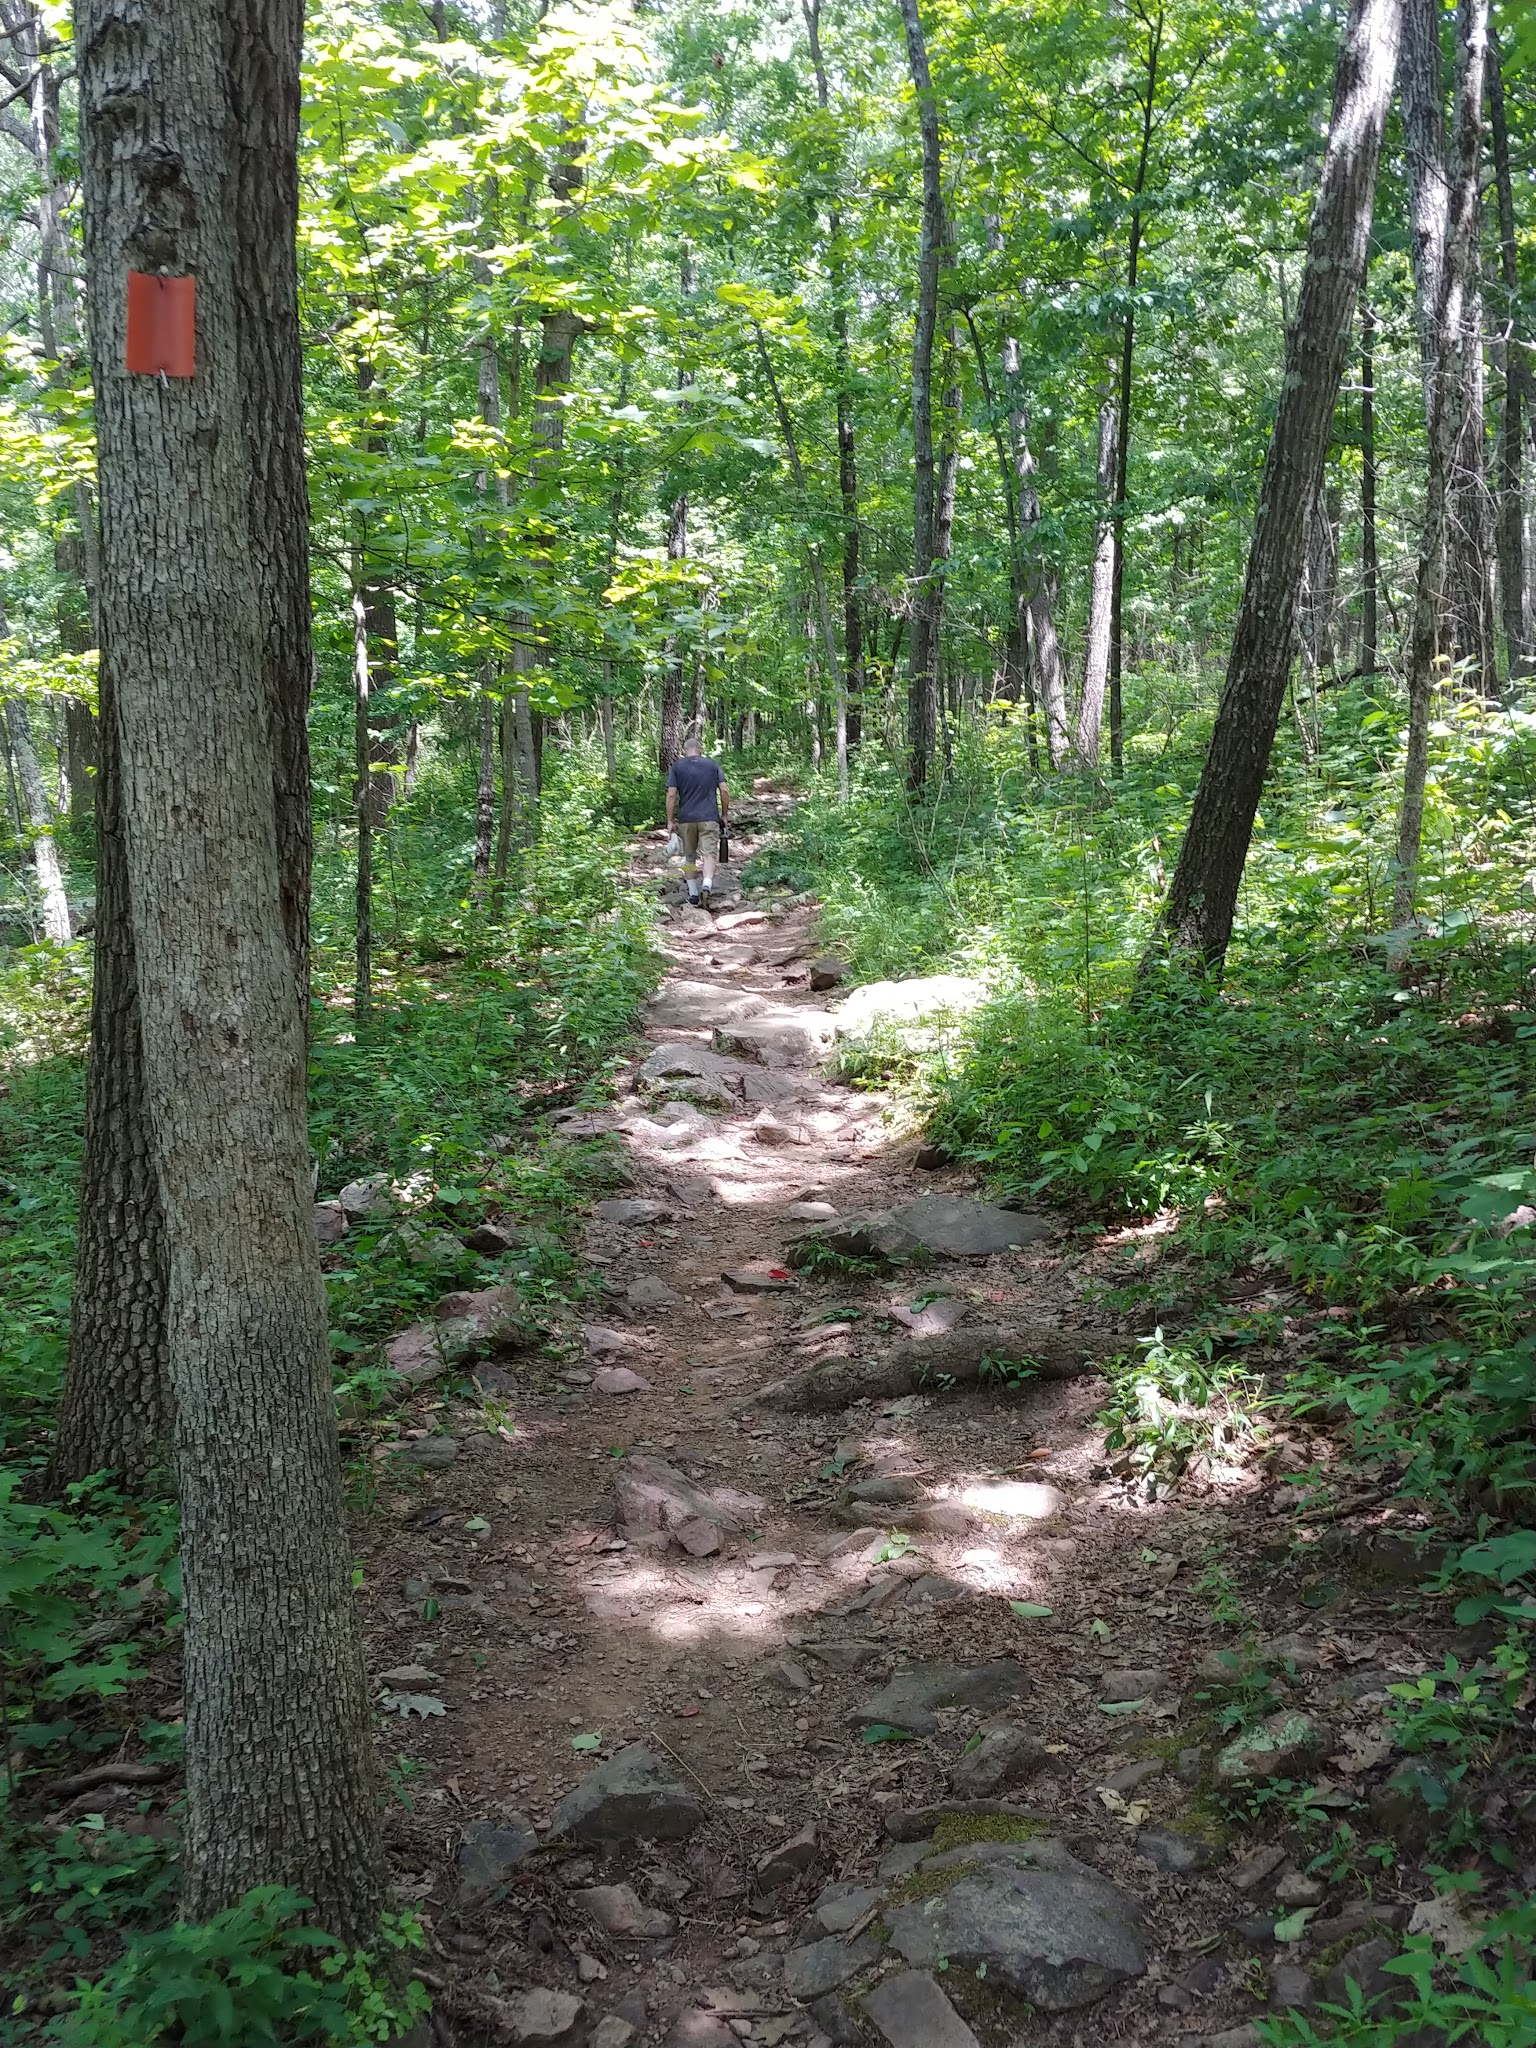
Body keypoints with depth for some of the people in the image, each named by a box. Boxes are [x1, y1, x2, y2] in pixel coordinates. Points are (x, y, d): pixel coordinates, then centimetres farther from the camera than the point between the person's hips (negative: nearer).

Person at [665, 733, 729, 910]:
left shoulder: (677, 766, 3)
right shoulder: (713, 765, 6)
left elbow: (671, 794, -3)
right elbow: (725, 790, -1)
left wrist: (670, 820, 1)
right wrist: (725, 814, 10)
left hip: (686, 819, 1)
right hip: (709, 818, -1)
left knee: (689, 856, 14)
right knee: (709, 853, -7)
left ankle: (693, 893, 17)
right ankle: (707, 886, -30)